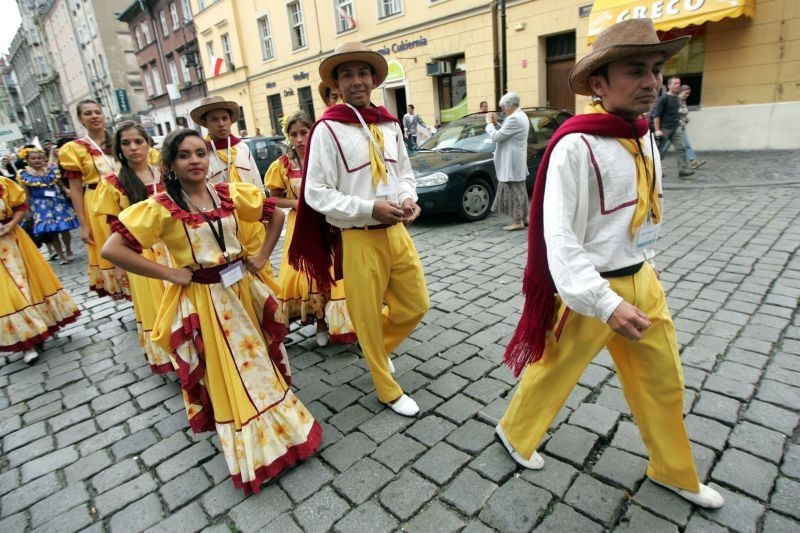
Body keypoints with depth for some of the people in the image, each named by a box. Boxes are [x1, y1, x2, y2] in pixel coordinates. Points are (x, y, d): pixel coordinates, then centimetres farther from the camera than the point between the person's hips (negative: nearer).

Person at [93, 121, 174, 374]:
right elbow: (114, 228, -3)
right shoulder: (113, 184, -5)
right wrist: (118, 265, -3)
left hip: (173, 246, 2)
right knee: (153, 304, 10)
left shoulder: (165, 175, 2)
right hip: (140, 252, -2)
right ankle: (165, 357, 27)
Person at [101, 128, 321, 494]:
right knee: (225, 374, 9)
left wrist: (263, 256, 1)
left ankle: (277, 429, 43)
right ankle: (251, 452, 27)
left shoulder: (230, 192, -2)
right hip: (202, 300, -4)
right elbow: (112, 249, -17)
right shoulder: (162, 207, -13)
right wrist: (168, 273, -16)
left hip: (242, 288, 4)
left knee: (257, 361, 19)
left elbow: (276, 213, 8)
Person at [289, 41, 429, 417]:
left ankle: (379, 348, 44)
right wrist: (371, 208, -21)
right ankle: (388, 390, 31)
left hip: (397, 232, 6)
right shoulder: (328, 128, -10)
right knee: (368, 316, 9)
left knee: (416, 305, 15)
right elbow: (316, 193, -13)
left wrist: (408, 199, -6)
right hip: (358, 239, -6)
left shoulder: (389, 124, 7)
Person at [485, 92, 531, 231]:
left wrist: (489, 123, -6)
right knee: (519, 190, 15)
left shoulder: (514, 119, -20)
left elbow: (496, 136, -20)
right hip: (515, 162, 11)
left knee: (514, 191, -6)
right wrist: (495, 123, 10)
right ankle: (522, 218, 24)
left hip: (512, 163, -11)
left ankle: (517, 221, -2)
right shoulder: (521, 116, 15)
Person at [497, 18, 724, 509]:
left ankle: (674, 472, 42)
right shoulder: (576, 146, -21)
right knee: (554, 372, 12)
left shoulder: (645, 137, 4)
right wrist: (605, 303, -27)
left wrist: (645, 269, 18)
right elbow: (558, 237, -25)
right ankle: (515, 432, 40)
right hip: (590, 288, -8)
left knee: (664, 382, 19)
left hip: (642, 281, 8)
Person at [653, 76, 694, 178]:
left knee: (681, 147, -7)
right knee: (661, 150, 4)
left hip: (676, 128, 6)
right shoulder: (664, 98, -10)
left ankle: (682, 170, -10)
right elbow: (656, 115, -14)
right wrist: (657, 130, -19)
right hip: (665, 129, -6)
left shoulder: (677, 99, 12)